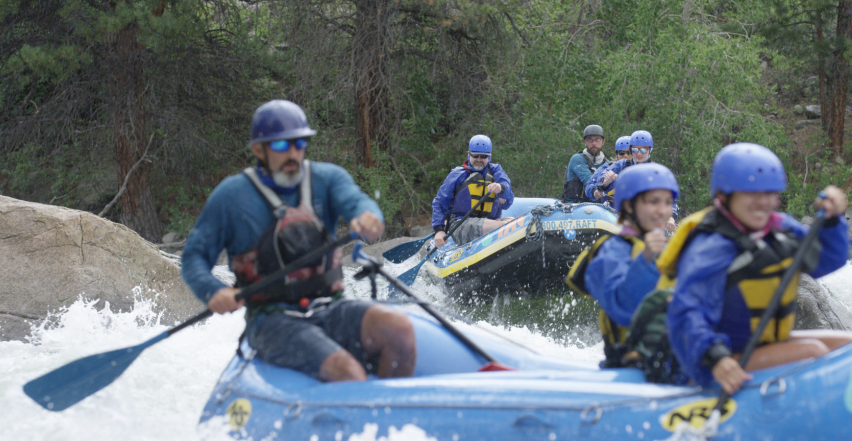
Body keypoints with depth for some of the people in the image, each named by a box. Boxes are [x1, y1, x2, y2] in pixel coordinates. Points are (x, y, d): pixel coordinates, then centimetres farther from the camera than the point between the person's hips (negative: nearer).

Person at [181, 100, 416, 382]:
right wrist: (212, 292, -19)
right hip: (272, 321, -4)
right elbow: (194, 256, 4)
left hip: (329, 311, 4)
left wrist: (367, 216, -37)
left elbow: (355, 200, -11)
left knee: (398, 327, -27)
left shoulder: (327, 178, 10)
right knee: (348, 373, -32)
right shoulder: (232, 195, 4)